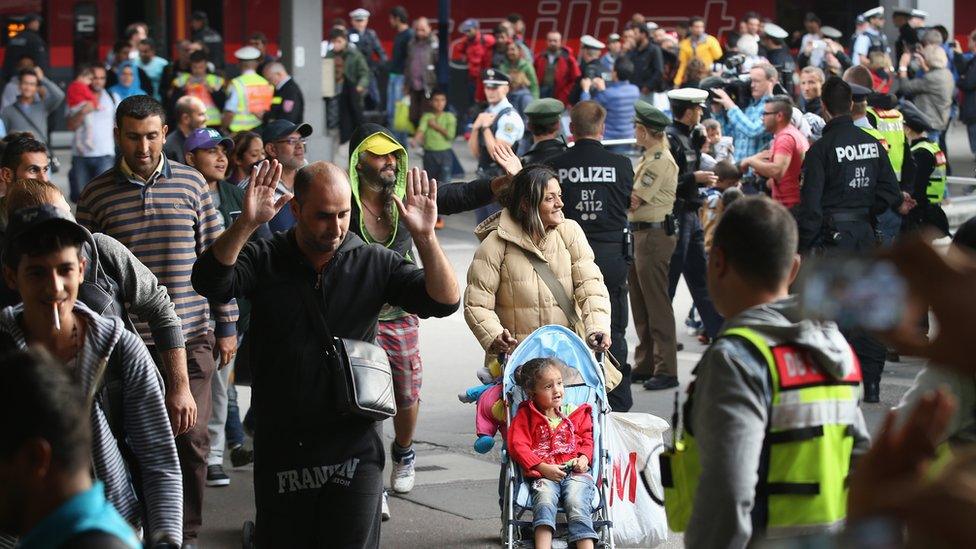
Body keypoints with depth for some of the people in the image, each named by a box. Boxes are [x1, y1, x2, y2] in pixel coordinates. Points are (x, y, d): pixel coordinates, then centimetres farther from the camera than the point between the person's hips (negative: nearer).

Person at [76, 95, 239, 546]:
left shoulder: (191, 183, 3)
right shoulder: (97, 195, 1)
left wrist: (226, 326, 6)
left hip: (189, 338, 0)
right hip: (125, 340, 0)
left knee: (191, 438, 0)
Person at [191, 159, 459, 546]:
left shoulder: (374, 264, 3)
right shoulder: (265, 260, 1)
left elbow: (443, 302, -5)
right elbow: (210, 283, -16)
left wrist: (424, 237, -20)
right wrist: (245, 224, -30)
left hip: (353, 452, -1)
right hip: (280, 451, 1)